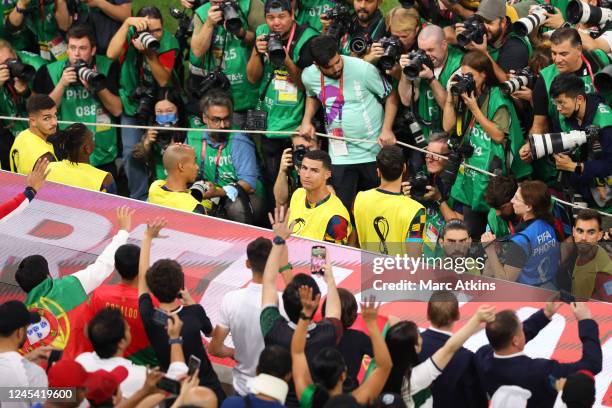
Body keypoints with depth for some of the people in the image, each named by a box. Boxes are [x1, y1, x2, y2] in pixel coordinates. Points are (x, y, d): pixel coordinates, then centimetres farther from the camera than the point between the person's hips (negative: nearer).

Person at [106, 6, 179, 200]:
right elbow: (111, 54, -35)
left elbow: (163, 80, -23)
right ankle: (139, 199, 5)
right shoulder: (131, 34, -16)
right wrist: (127, 23, -40)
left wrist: (150, 53, -37)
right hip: (132, 103, 0)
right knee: (132, 153, -9)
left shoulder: (169, 43, -19)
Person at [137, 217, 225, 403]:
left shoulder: (149, 318, -18)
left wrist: (148, 237, 5)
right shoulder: (194, 312, -19)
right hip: (208, 388, -1)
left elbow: (142, 276, -3)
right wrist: (190, 302, 11)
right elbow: (209, 331, 6)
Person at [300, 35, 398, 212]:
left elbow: (390, 96, -5)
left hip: (374, 152, -3)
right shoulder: (309, 76, -3)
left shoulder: (363, 69, -17)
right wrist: (306, 120, 6)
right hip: (340, 156, 3)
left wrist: (387, 129, -15)